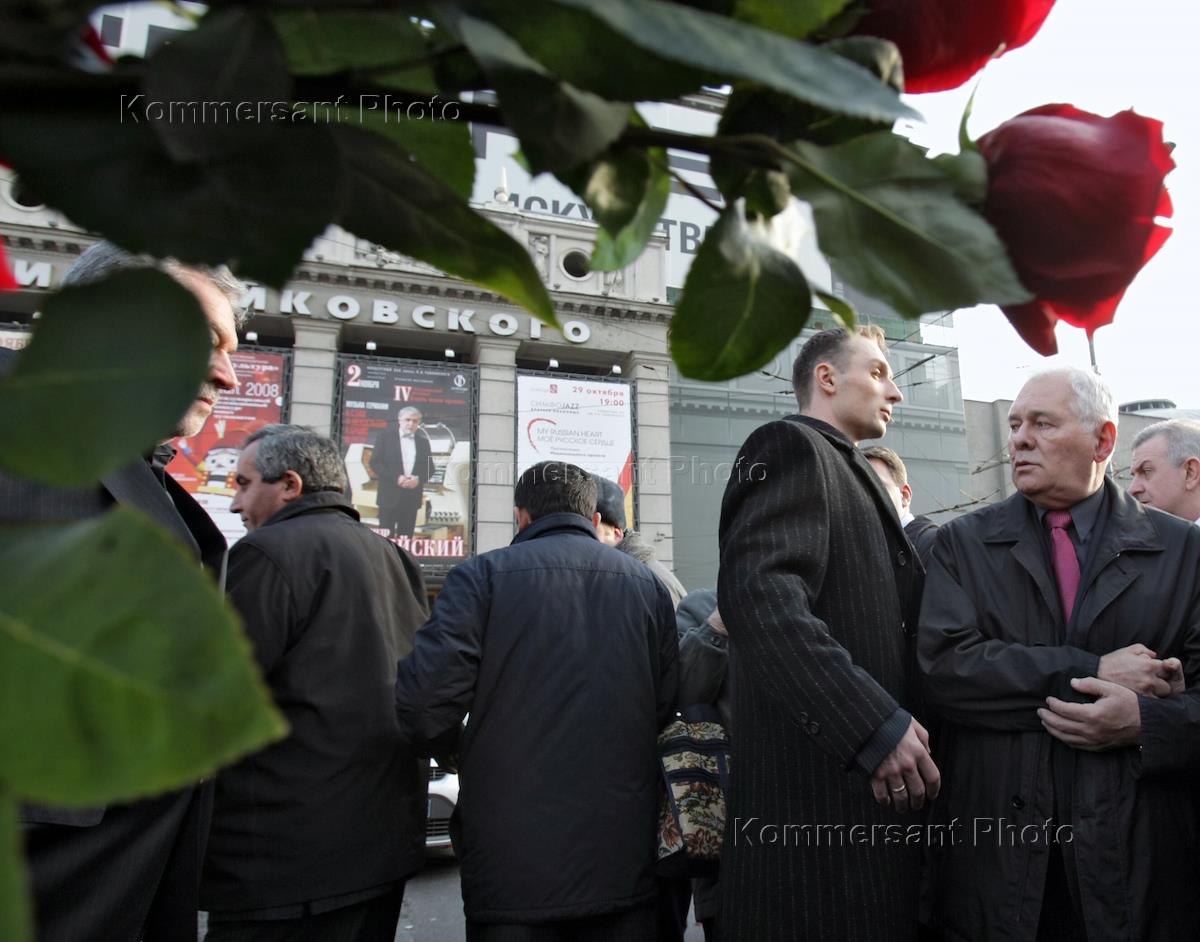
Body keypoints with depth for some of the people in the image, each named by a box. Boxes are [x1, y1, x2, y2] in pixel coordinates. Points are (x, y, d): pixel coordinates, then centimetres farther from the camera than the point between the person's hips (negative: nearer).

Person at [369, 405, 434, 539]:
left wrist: (419, 479, -11)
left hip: (412, 496, 3)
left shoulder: (423, 441, 12)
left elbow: (429, 468, 11)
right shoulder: (386, 436, 3)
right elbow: (375, 462, -4)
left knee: (406, 537, 4)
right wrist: (396, 478, -15)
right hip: (390, 495, -3)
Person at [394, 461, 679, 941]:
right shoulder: (648, 584, 6)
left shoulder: (482, 576, -7)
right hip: (624, 862, 4)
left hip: (515, 861, -3)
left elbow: (424, 697, -16)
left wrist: (453, 745, 6)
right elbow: (665, 708, 5)